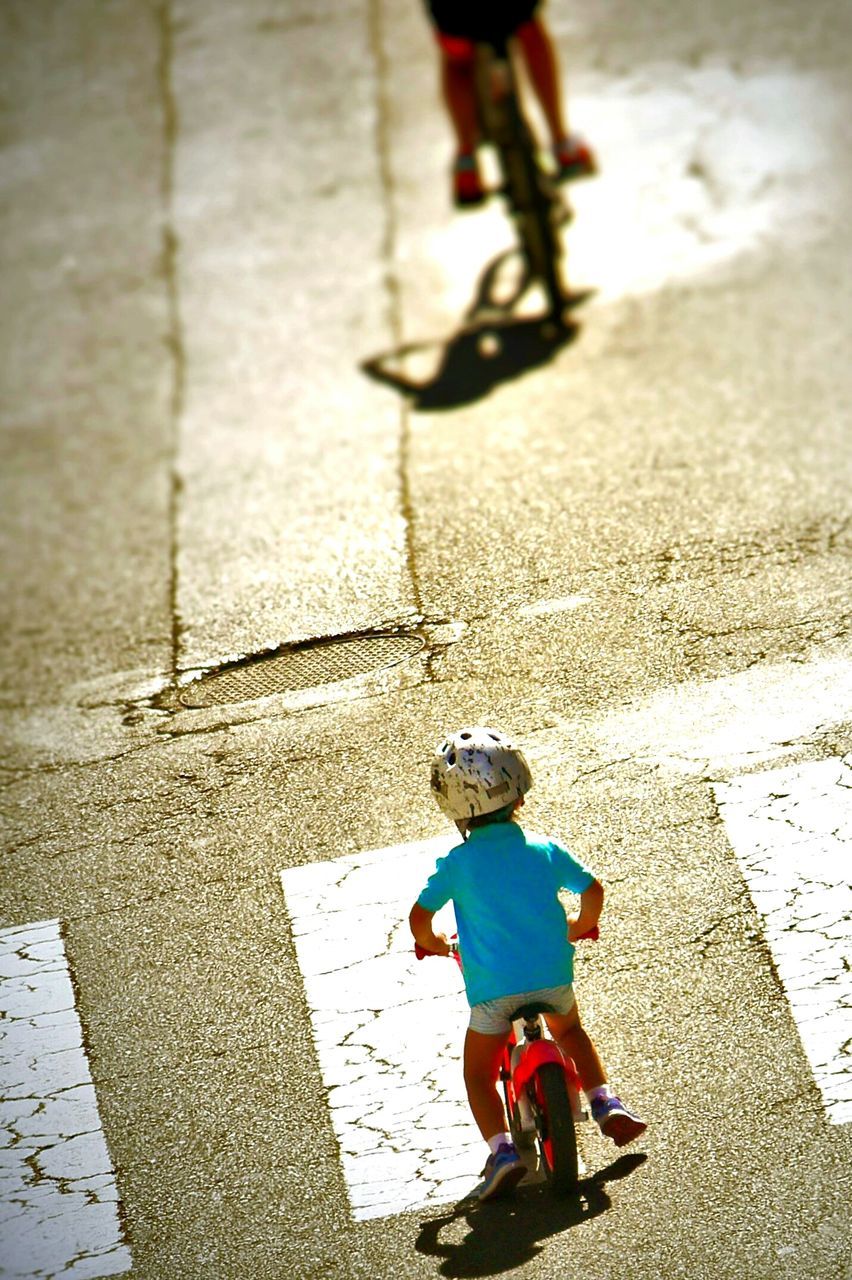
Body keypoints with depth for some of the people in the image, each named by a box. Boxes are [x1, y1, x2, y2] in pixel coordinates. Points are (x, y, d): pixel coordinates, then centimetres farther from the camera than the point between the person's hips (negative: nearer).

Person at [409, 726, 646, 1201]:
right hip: (553, 978, 3)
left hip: (493, 989, -2)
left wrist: (432, 943, 15)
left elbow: (419, 917, -7)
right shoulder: (543, 850, 1)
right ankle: (606, 1102, 20)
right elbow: (593, 890, 4)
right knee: (572, 1032, 34)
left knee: (479, 1072, 15)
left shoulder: (457, 863, -5)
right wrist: (581, 927, 24)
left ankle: (502, 1149, -4)